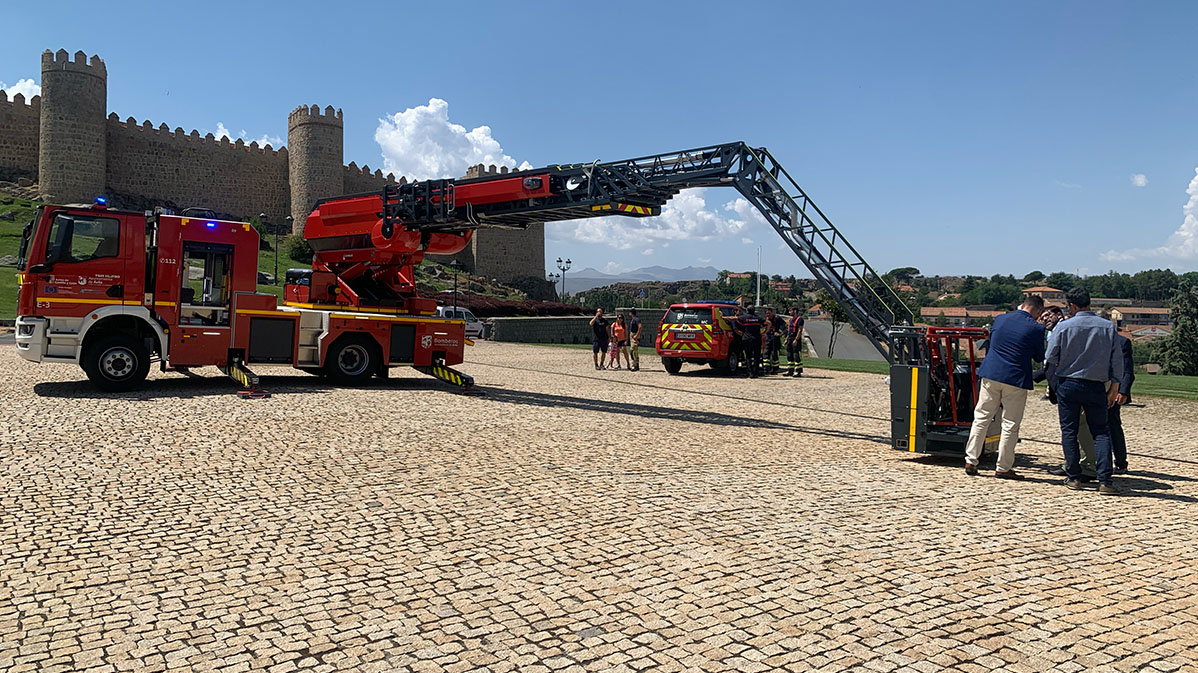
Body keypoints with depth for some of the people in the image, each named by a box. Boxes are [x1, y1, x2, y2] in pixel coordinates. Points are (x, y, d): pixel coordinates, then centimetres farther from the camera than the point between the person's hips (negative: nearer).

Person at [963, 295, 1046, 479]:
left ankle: (971, 460, 10)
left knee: (981, 418, 10)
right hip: (1016, 380, -4)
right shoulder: (1036, 328, -8)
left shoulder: (1000, 319, 5)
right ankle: (1003, 467, 8)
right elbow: (1040, 357, 2)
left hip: (990, 374, 4)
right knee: (1010, 424, 4)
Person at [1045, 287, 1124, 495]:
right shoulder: (1108, 327, 0)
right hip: (1096, 386, 1)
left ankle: (1074, 478, 9)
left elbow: (1050, 359, -2)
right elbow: (1117, 360, 3)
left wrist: (1054, 386, 10)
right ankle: (1105, 481, -3)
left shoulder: (1063, 327, -6)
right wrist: (1114, 387, 11)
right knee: (1101, 432, 5)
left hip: (1068, 384, -1)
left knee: (1069, 431, 7)